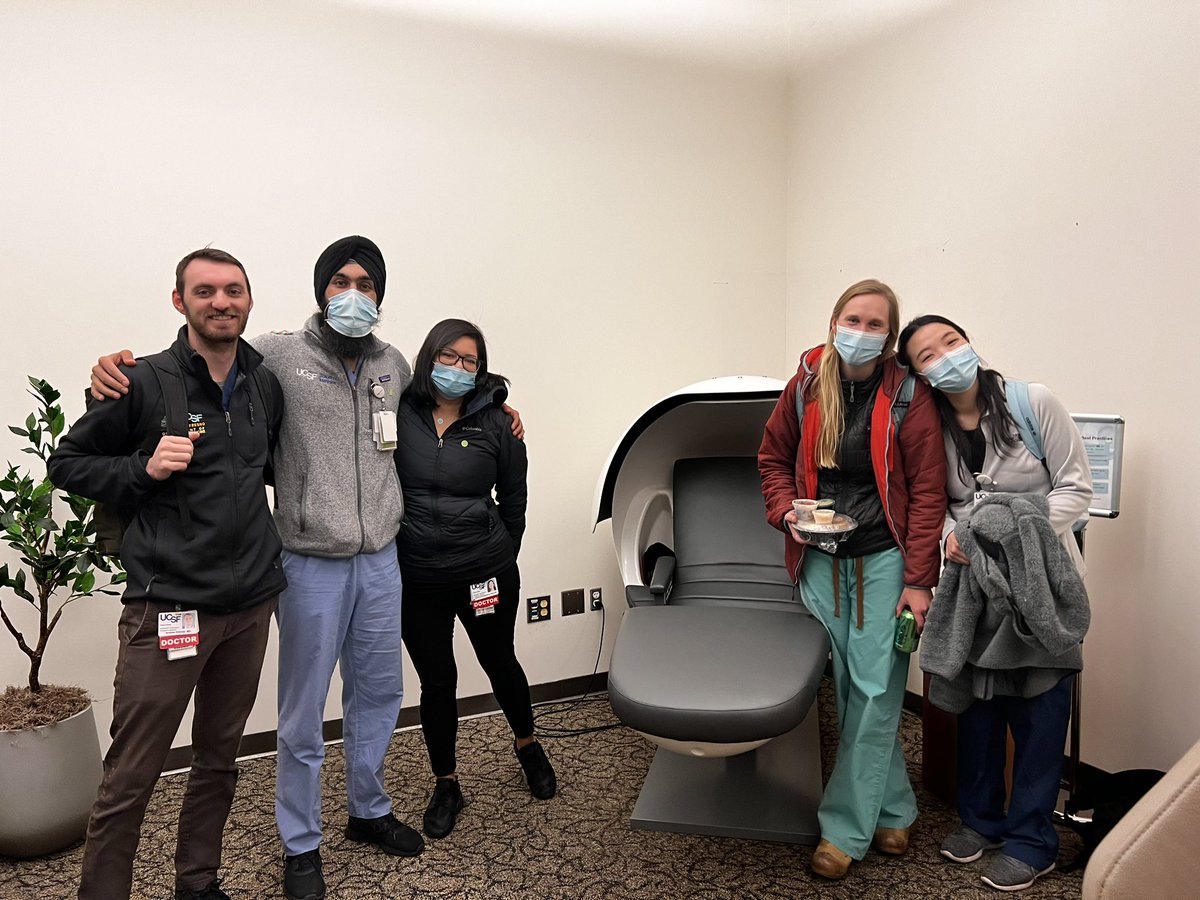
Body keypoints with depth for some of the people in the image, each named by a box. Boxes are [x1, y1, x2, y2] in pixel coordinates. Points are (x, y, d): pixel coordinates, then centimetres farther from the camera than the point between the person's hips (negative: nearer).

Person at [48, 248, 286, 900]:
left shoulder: (266, 387, 8)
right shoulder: (144, 384, -7)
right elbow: (67, 462, 0)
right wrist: (143, 468, -15)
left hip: (250, 603, 5)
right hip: (167, 607, -5)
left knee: (219, 759, 19)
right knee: (129, 779, 2)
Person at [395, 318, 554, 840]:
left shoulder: (496, 425, -5)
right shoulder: (400, 415, -5)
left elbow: (513, 500, 5)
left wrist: (501, 558, 8)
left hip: (485, 574, 0)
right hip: (417, 578, 0)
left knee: (500, 662, 18)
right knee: (436, 682, 11)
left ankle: (527, 745, 45)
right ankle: (446, 786, 30)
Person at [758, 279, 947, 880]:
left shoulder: (907, 396, -8)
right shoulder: (805, 386, 2)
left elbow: (927, 491, -8)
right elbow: (773, 459, 14)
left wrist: (918, 580, -12)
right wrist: (787, 512, -4)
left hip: (882, 560, -3)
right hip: (820, 561, 4)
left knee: (874, 692, -1)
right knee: (844, 687, 10)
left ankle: (846, 827, 12)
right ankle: (893, 808, 29)